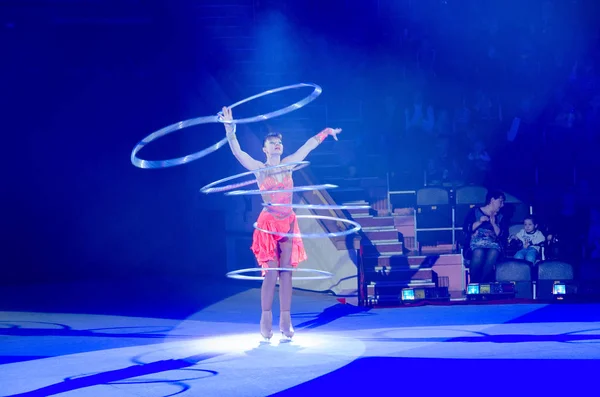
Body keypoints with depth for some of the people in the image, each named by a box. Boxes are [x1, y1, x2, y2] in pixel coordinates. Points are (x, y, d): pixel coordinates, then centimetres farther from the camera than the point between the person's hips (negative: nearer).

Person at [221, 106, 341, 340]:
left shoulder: (288, 164, 9)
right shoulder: (259, 168, -1)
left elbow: (308, 146, 18)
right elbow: (237, 151, -10)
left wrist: (325, 133, 22)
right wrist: (229, 128, -20)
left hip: (289, 223, 4)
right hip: (268, 224, -4)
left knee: (286, 272, 2)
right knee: (271, 274, -8)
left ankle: (286, 321, 3)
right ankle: (266, 322, -2)